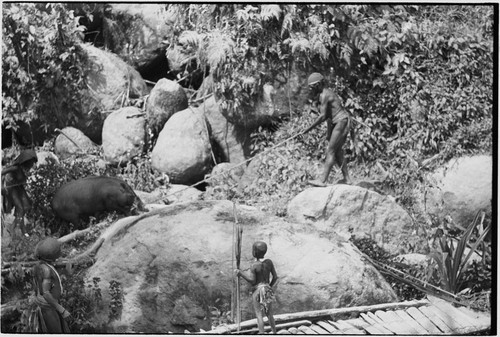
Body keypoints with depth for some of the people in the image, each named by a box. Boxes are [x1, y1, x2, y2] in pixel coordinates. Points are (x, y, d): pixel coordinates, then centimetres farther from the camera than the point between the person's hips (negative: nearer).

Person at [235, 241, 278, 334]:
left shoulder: (254, 266, -15)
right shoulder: (269, 262, -2)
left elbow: (252, 281, -13)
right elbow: (275, 277, 2)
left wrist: (241, 274, -8)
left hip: (257, 291, -5)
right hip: (267, 290, 5)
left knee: (259, 315, 0)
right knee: (269, 314, 17)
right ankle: (274, 333, 22)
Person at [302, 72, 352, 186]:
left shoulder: (324, 95, -17)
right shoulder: (326, 92, 14)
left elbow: (323, 116, -23)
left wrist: (308, 129, -18)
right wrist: (328, 131, 19)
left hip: (342, 122, -10)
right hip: (337, 123, 10)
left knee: (330, 151, -11)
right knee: (336, 151, 12)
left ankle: (322, 180, -13)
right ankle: (347, 179, 15)